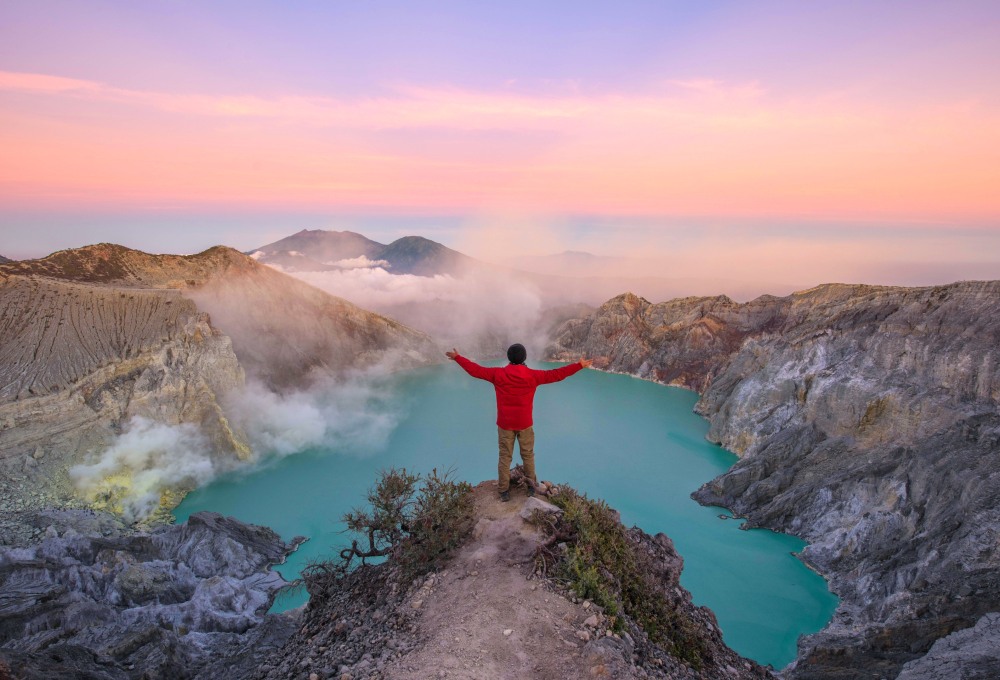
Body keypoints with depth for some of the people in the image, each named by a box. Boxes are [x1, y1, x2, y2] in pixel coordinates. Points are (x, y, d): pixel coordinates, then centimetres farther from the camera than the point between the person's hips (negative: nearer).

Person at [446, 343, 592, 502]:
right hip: (525, 424, 0)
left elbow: (476, 370, -4)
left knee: (505, 457, 10)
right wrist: (579, 365, 1)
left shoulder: (498, 374, -10)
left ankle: (504, 491, 14)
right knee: (528, 455, 17)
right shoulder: (532, 375, -10)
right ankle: (531, 487, 27)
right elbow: (556, 374, -7)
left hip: (505, 424, 0)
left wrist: (457, 357, 8)